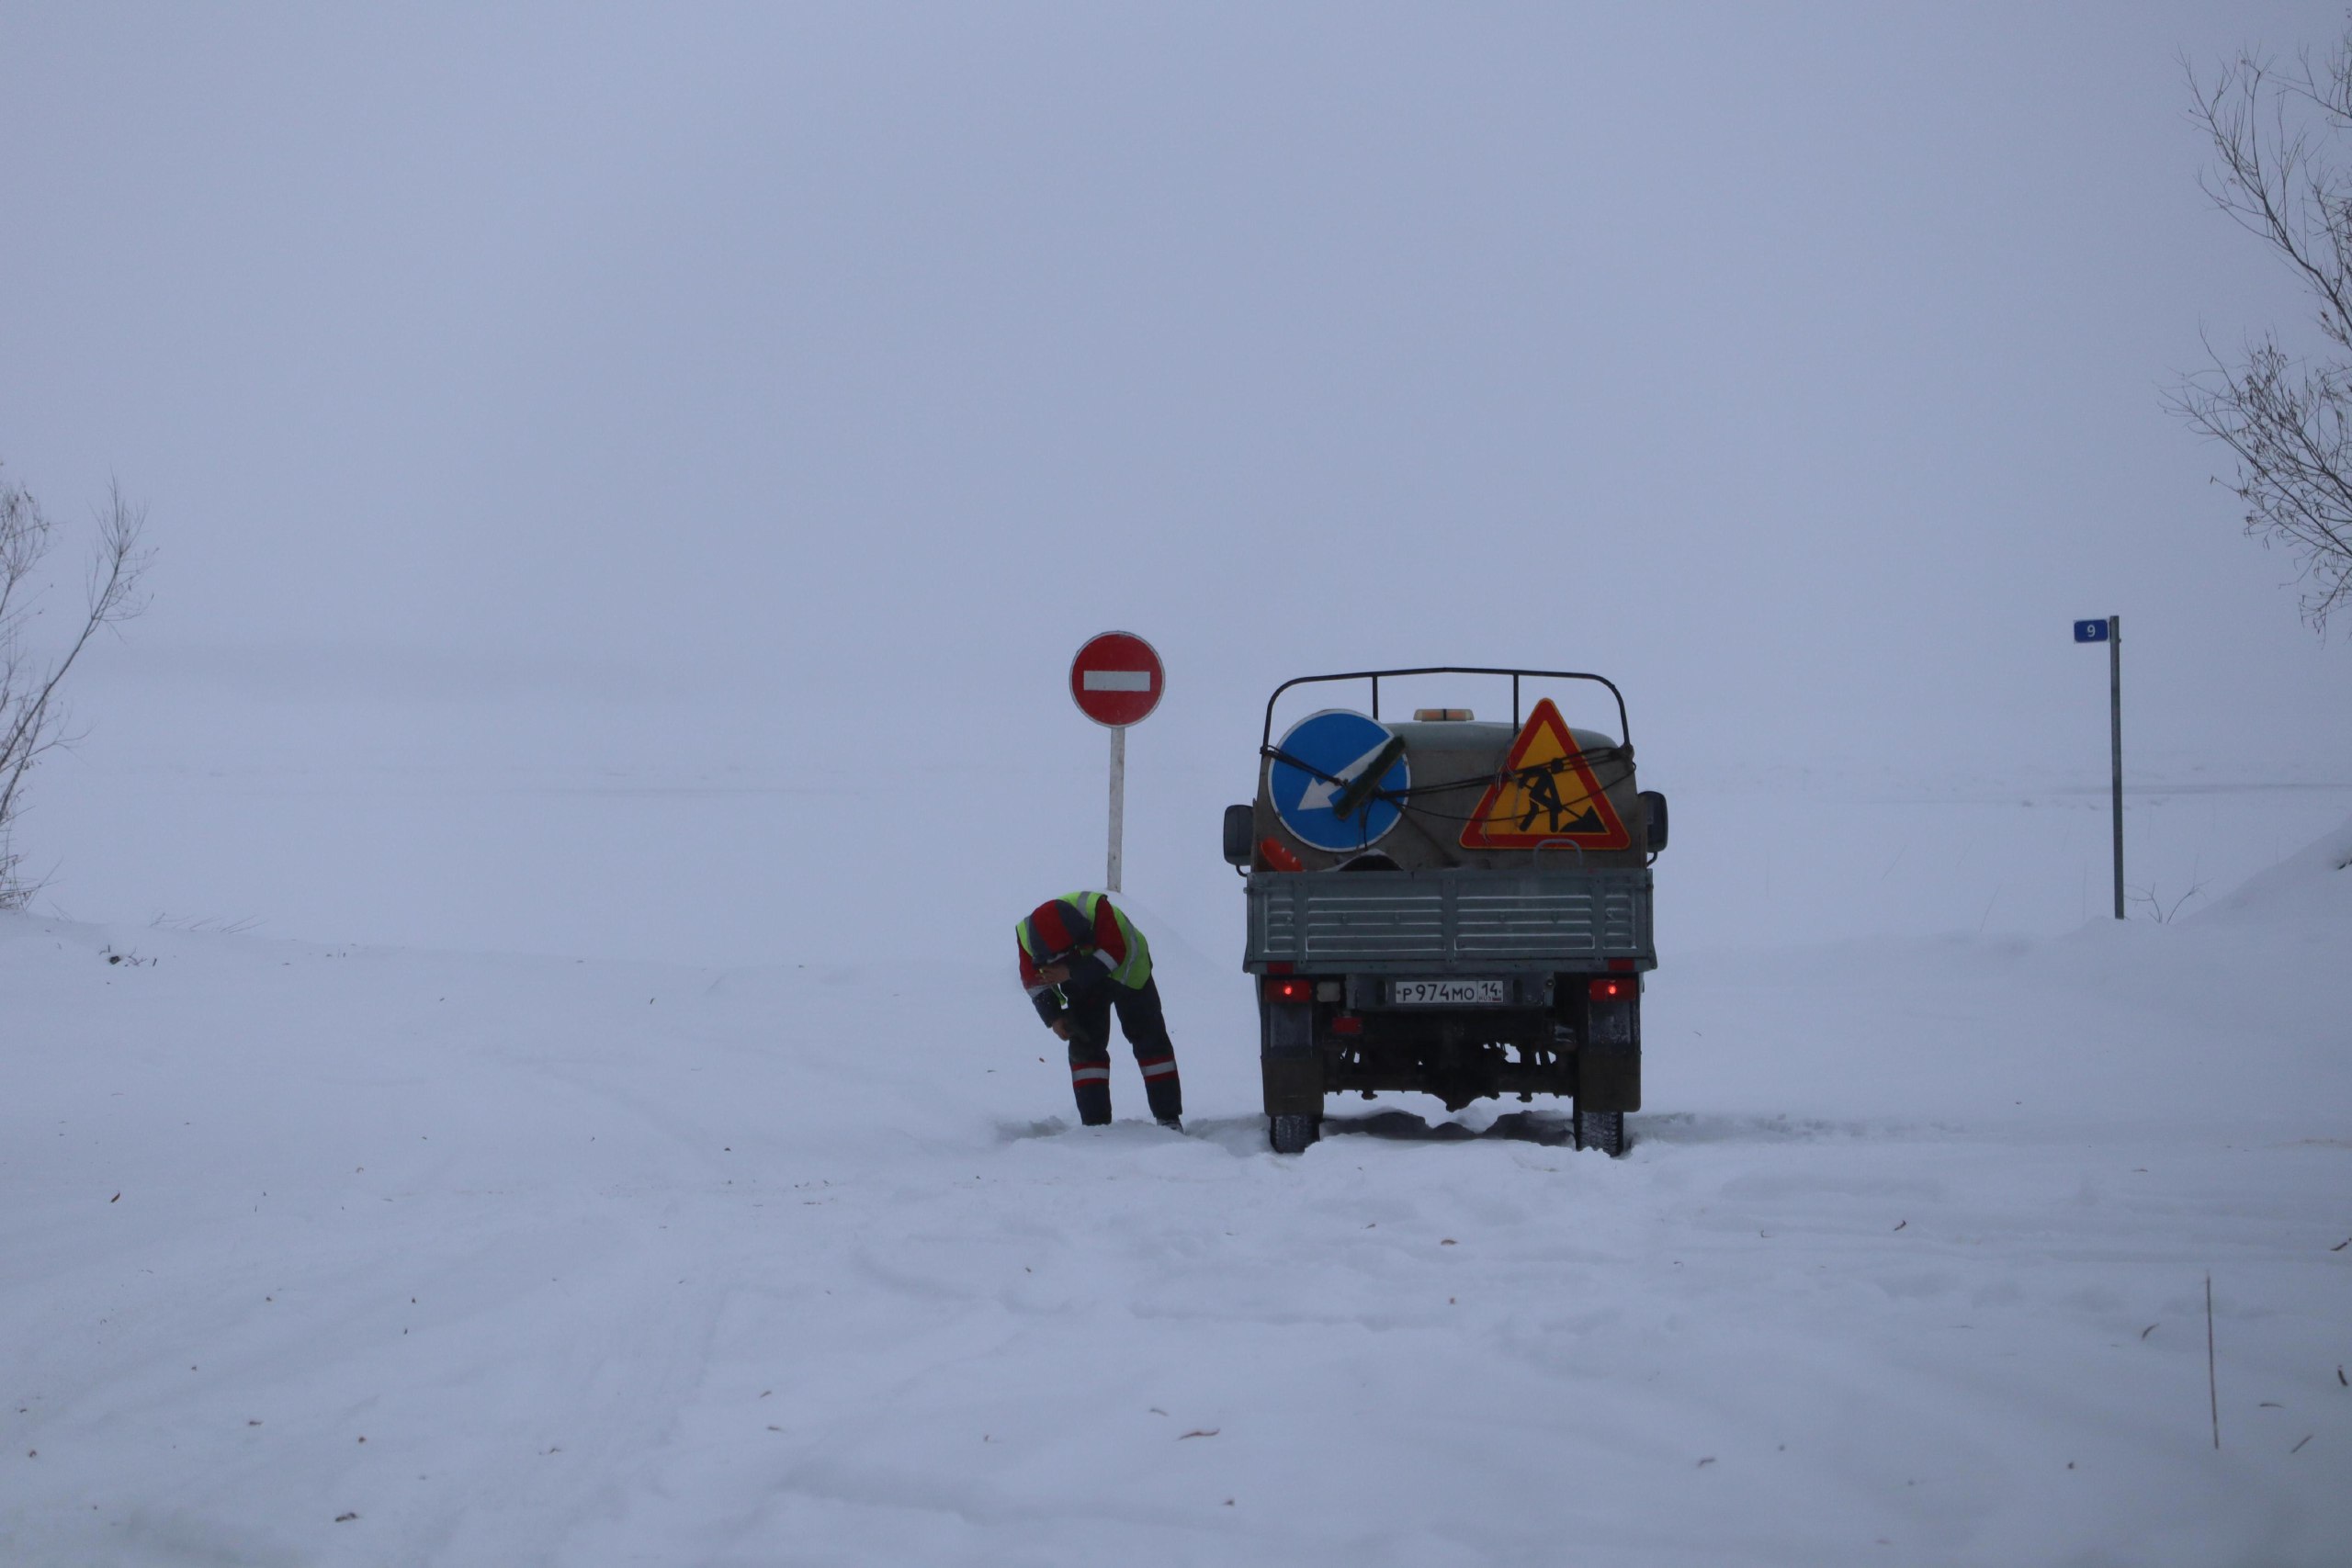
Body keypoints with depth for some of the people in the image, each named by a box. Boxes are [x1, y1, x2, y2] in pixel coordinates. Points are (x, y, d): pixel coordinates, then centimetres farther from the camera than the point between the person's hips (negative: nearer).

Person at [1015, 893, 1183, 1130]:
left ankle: (1169, 1117, 4)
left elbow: (1116, 951, -37)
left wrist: (1071, 973, -42)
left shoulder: (1095, 909, -40)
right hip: (1083, 984, 3)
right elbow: (1034, 980, -10)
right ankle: (1095, 1123, -5)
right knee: (1085, 1046, -8)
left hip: (1125, 970, -3)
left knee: (1149, 1039, -2)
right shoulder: (1027, 935, -26)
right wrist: (1053, 1016, -17)